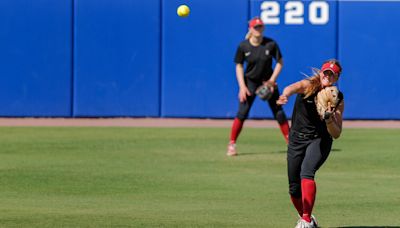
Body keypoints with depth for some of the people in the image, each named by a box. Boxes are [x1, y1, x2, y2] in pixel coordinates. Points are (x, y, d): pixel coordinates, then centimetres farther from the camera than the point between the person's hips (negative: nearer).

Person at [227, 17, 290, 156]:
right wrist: (242, 86, -12)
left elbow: (280, 62, -2)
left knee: (279, 113, -1)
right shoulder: (243, 46, -10)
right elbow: (239, 66, -3)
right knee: (242, 113, -10)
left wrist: (272, 80, -11)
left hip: (268, 81, 1)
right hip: (250, 82, -1)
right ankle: (231, 144, -4)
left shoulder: (271, 44, -11)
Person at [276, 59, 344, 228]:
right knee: (294, 189, 5)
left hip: (320, 141, -1)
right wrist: (285, 95, -61)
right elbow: (293, 87, -38)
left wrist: (329, 119, -27)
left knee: (306, 173, -29)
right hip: (296, 140, 1)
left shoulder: (338, 99, -6)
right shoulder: (308, 86, -11)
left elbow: (336, 134, -7)